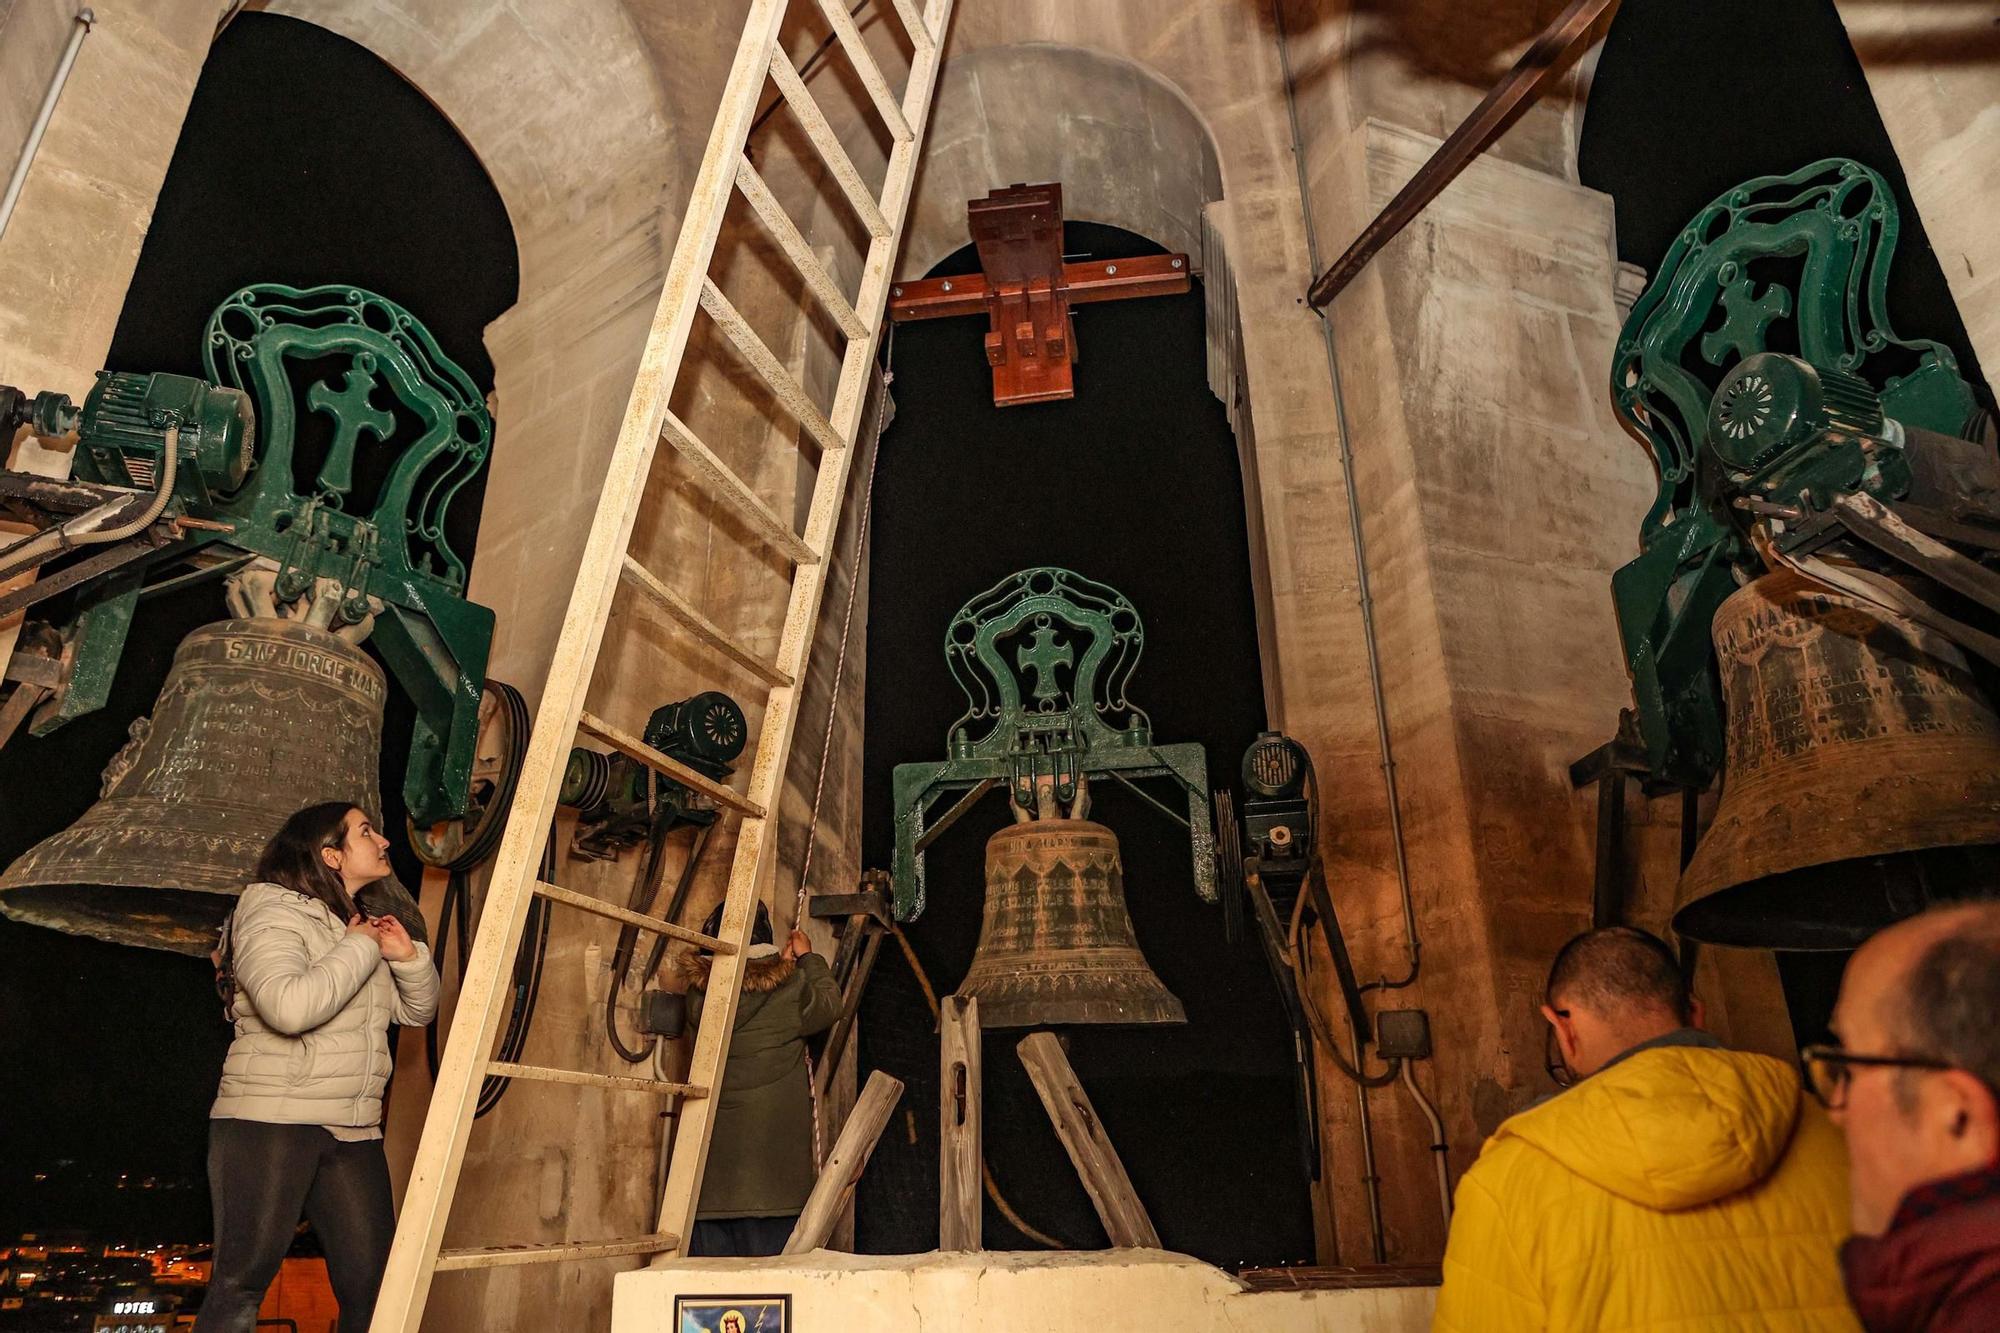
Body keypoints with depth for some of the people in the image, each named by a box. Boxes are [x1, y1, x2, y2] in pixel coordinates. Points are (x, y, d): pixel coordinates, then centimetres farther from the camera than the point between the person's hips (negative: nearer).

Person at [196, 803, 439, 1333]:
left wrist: (408, 956, 1)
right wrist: (360, 949, -14)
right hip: (269, 1122, -7)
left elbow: (416, 1011, 20)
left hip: (353, 1131, 7)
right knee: (243, 1279, -1)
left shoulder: (362, 924, 16)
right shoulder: (271, 910, -8)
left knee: (373, 1284, 4)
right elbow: (290, 1006, -27)